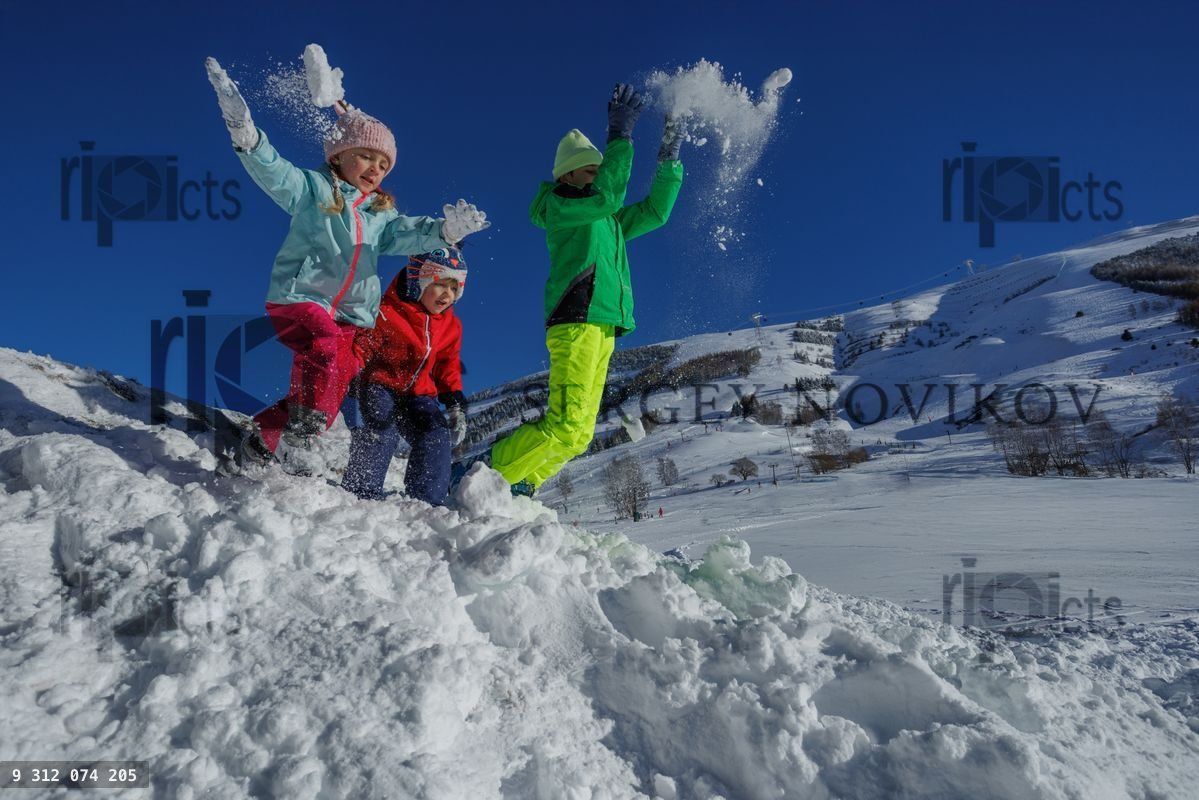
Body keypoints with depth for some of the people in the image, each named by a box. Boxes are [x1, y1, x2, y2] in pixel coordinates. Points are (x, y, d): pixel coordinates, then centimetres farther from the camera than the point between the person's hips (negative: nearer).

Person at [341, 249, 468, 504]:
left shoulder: (451, 325, 6)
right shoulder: (386, 313, -16)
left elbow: (447, 366, 17)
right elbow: (360, 347, -15)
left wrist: (456, 404, 7)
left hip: (417, 393, 5)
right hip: (379, 385, -5)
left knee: (437, 434, -17)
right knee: (384, 428, -32)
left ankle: (426, 500, -13)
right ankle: (362, 490, -27)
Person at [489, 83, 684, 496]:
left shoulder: (607, 221, 28)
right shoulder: (559, 205, 3)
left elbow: (655, 211, 30)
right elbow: (608, 197, -14)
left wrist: (670, 157, 23)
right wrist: (620, 136, -10)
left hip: (602, 327, 9)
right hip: (577, 319, -9)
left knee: (580, 434, 4)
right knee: (565, 426, -20)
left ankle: (515, 488, 6)